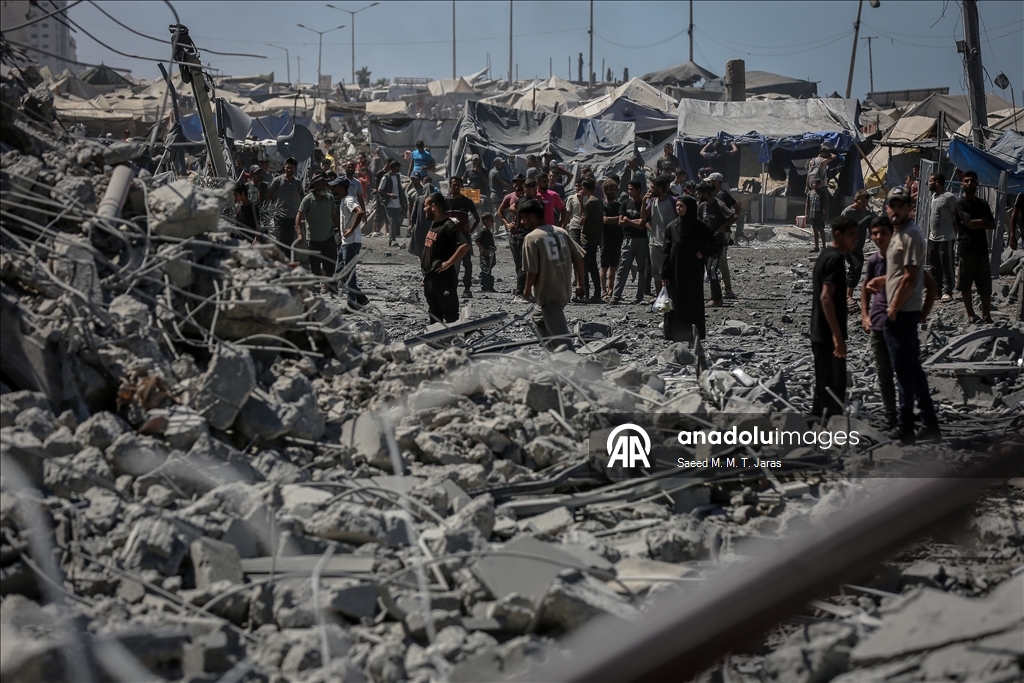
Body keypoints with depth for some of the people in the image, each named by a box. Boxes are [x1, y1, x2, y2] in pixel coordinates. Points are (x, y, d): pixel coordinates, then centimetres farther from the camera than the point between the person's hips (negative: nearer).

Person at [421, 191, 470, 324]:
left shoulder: (448, 226, -17)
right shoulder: (433, 224, 12)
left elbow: (465, 246, -28)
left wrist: (448, 263, -23)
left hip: (444, 278, -10)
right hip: (430, 278, 10)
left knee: (450, 315, -2)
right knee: (434, 313, 16)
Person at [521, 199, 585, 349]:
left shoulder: (531, 238, -13)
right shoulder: (561, 232, 6)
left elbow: (532, 270, -16)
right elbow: (579, 258, 6)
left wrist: (527, 289, 2)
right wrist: (580, 284, 14)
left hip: (548, 295, -8)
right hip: (565, 292, 8)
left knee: (560, 337, -6)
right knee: (539, 319, 29)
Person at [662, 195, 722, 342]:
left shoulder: (699, 226, -3)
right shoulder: (672, 227, 3)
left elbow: (717, 242, -2)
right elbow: (667, 251, 2)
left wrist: (702, 253, -11)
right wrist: (665, 274, -3)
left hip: (694, 271, -2)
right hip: (676, 271, 2)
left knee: (694, 301, 2)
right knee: (676, 302, 2)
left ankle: (693, 333, 8)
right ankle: (676, 332, 8)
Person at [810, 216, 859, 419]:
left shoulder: (826, 255, 15)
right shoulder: (835, 259, -16)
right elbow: (826, 297, -24)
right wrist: (837, 335, -26)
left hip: (820, 334, 10)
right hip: (828, 334, -10)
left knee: (824, 385, 16)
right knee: (835, 386, -6)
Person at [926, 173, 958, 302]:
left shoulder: (949, 197, -14)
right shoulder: (933, 196, 14)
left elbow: (957, 216, -12)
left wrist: (955, 233, -13)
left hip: (945, 239, -9)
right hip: (933, 238, 9)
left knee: (946, 266, -4)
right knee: (933, 266, 13)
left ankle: (947, 291, 0)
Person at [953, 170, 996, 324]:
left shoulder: (983, 204, 15)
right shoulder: (960, 203, -3)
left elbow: (992, 224, 8)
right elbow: (970, 224, -14)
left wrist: (976, 224, -7)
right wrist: (983, 220, 2)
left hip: (982, 248, 4)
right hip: (966, 248, -4)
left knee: (985, 284, 1)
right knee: (965, 283, 1)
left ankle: (986, 315, 5)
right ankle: (970, 314, 10)